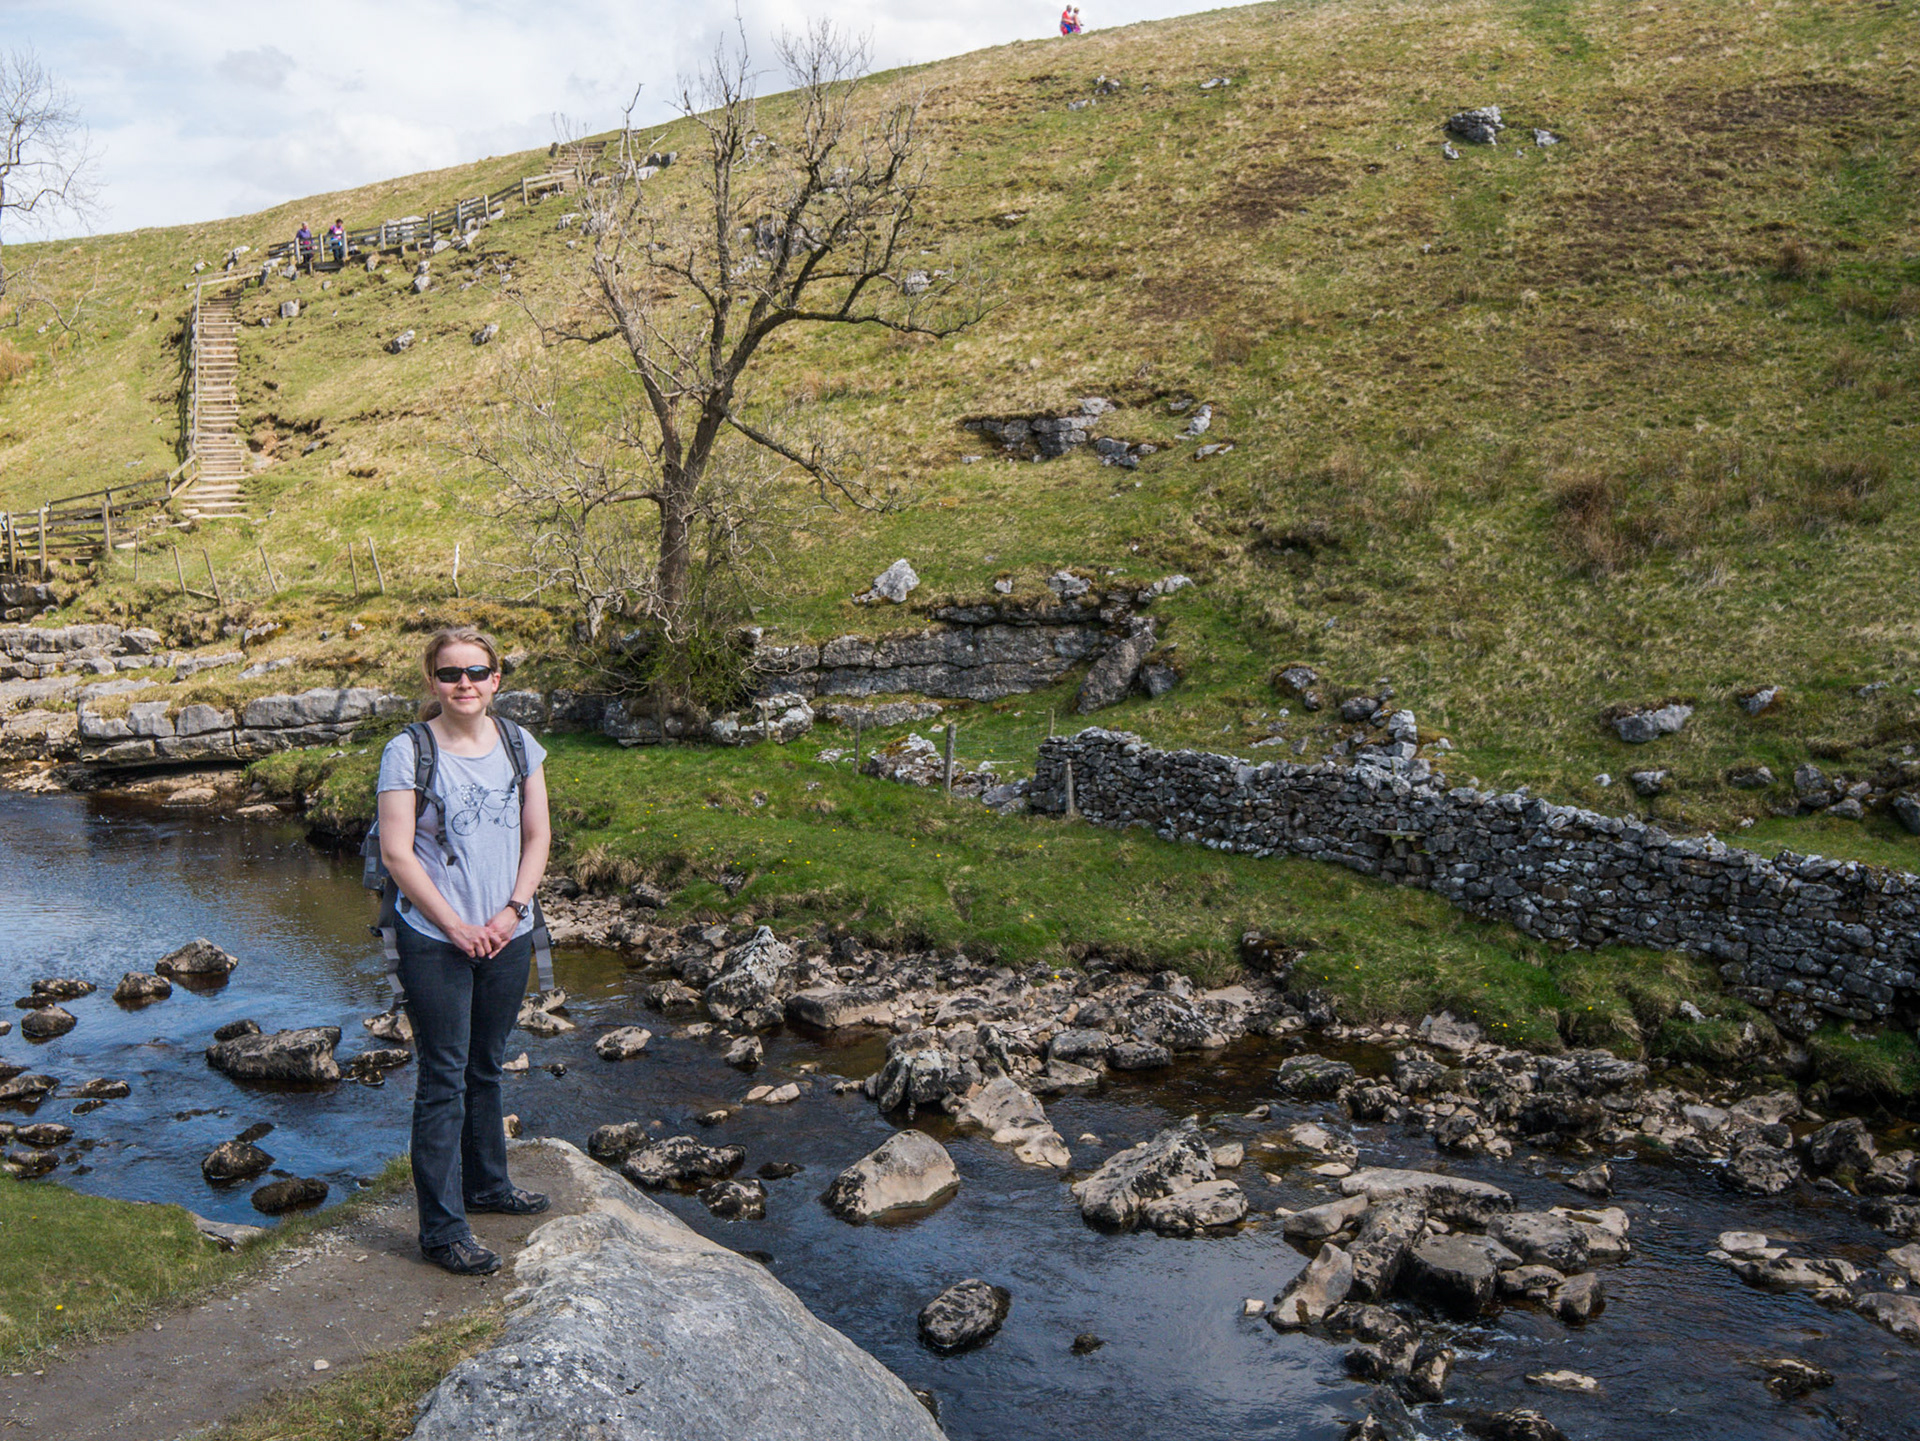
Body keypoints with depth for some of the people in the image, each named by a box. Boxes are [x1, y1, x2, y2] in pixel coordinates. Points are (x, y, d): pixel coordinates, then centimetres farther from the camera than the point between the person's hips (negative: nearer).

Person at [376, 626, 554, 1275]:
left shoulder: (518, 744, 4)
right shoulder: (407, 751, -10)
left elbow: (537, 836, 7)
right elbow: (396, 853, -12)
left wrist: (511, 911, -6)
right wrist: (456, 927, -14)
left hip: (507, 936, 5)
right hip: (435, 941, -4)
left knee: (486, 1067, 19)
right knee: (443, 1079, -1)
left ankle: (486, 1182, 38)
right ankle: (441, 1228, 6)